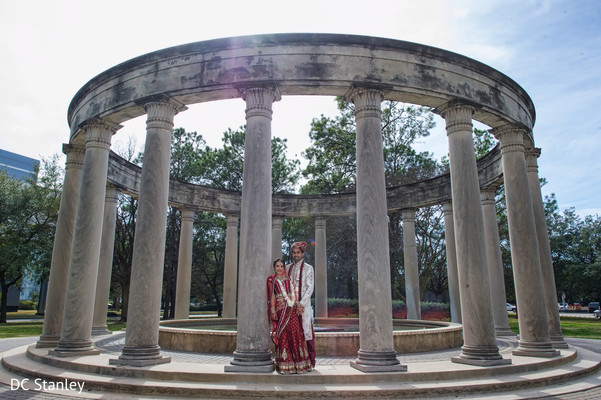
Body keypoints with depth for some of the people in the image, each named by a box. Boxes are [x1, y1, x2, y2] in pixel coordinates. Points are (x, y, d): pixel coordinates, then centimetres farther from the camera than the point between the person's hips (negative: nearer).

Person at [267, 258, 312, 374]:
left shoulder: (288, 278, 19)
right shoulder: (271, 280, 8)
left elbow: (293, 292, 17)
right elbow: (272, 296, 3)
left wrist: (297, 304, 5)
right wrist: (273, 311, -5)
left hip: (292, 308, 3)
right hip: (280, 308, -3)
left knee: (296, 332, -4)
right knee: (283, 334, -5)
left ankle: (298, 362, 3)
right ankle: (285, 364, 1)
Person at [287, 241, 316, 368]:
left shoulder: (308, 268, 3)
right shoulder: (288, 268, 14)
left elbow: (310, 288, -3)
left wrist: (301, 304, -12)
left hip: (304, 305, -4)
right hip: (291, 305, 4)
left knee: (306, 331, -5)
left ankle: (310, 361, 2)